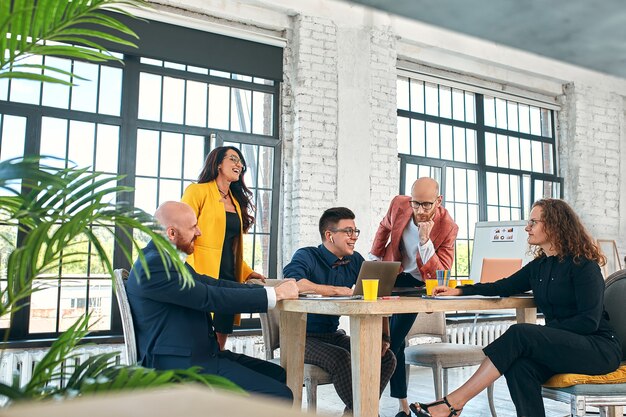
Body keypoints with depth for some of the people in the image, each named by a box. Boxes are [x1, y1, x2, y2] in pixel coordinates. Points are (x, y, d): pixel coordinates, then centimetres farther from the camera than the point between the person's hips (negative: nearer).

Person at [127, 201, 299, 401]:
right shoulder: (153, 265, -18)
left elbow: (213, 284, 11)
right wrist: (275, 294, -16)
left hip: (202, 353, 10)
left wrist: (273, 289, 2)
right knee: (280, 395, -16)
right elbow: (212, 298, -22)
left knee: (281, 376, 7)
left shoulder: (166, 259, 13)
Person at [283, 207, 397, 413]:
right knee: (340, 358, -32)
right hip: (303, 337, -6)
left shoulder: (355, 261, 7)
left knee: (386, 357, -6)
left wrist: (383, 336, -10)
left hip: (334, 335, 7)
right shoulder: (306, 256, -13)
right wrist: (337, 290, -28)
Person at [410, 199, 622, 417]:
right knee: (519, 366, -29)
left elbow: (590, 321, -15)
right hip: (562, 345, 6)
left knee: (519, 334, -29)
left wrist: (544, 332, -19)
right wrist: (460, 290, 8)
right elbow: (503, 287, 17)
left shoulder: (583, 264, -10)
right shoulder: (538, 266, 12)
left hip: (599, 348, -6)